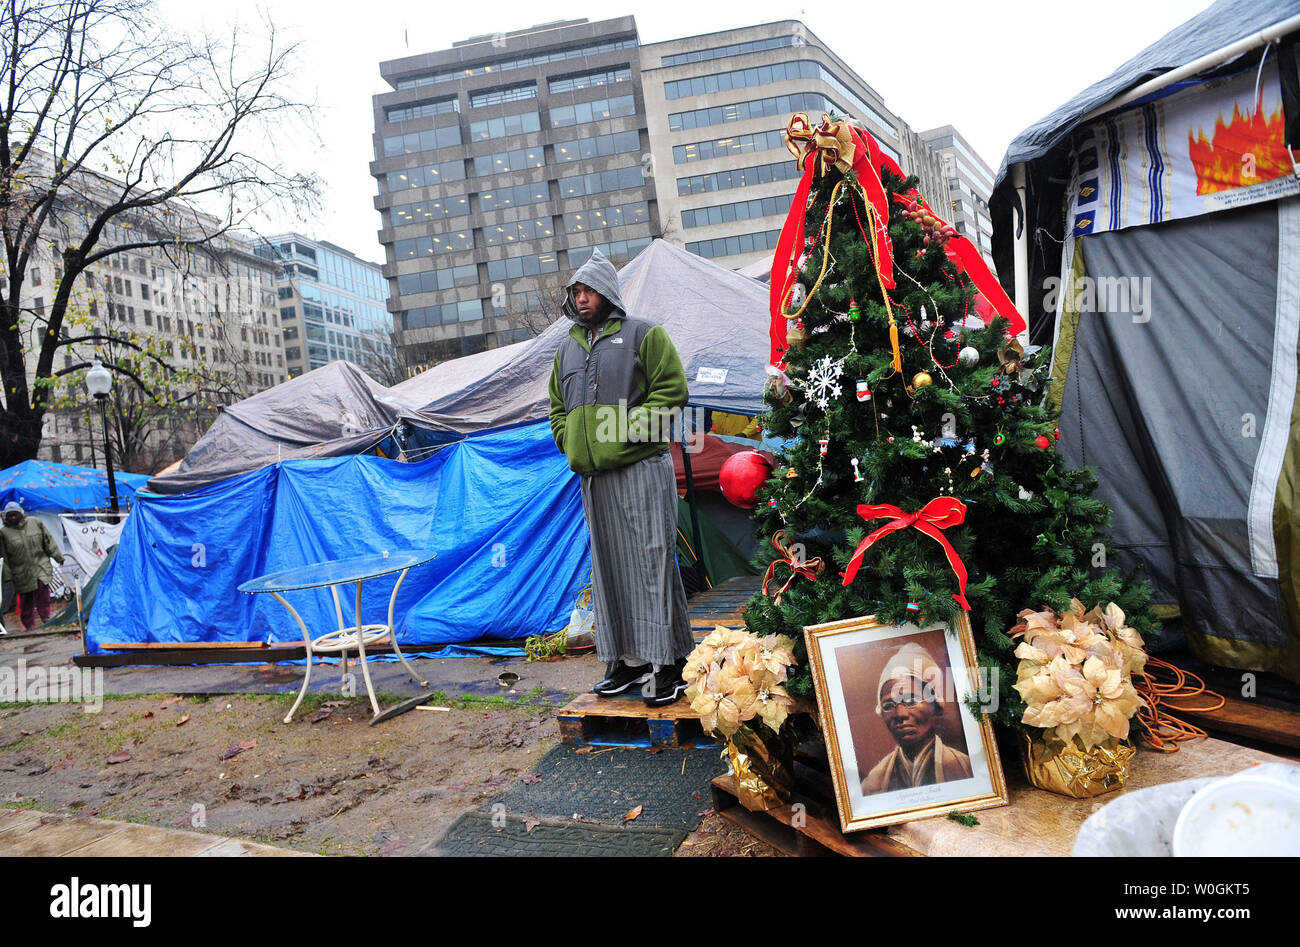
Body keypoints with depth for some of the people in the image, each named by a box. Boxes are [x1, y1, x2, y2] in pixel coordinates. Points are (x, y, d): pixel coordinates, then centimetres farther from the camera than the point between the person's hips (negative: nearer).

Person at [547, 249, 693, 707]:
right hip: (593, 476, 6)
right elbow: (558, 407, 27)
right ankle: (628, 659, 17)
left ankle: (670, 663, 0)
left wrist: (628, 431, -14)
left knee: (652, 561, -6)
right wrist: (570, 441, 7)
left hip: (641, 467, -6)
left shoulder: (644, 334, 2)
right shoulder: (568, 348, 20)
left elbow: (671, 391, -5)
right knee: (609, 566, 8)